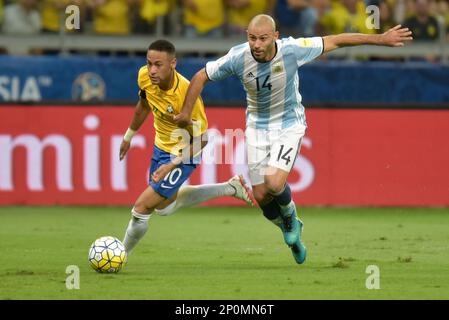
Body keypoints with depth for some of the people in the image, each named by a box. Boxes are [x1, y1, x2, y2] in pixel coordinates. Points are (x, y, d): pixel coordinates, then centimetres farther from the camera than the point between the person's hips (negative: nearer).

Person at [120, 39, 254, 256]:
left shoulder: (187, 94, -35)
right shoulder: (145, 76, -18)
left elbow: (201, 140, -24)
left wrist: (172, 164, -33)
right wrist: (129, 136, 19)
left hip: (183, 154, -8)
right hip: (161, 146, 8)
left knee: (142, 208, -10)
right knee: (164, 206, 28)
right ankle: (230, 188, 37)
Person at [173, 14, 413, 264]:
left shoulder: (292, 50, -24)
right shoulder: (237, 58, -20)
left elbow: (336, 41, -13)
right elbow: (201, 77, -5)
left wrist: (381, 39, -10)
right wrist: (186, 112, -9)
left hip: (289, 124, -2)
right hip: (257, 128, 2)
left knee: (274, 183, -23)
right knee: (261, 196, 0)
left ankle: (291, 217, 12)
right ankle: (291, 231, 32)